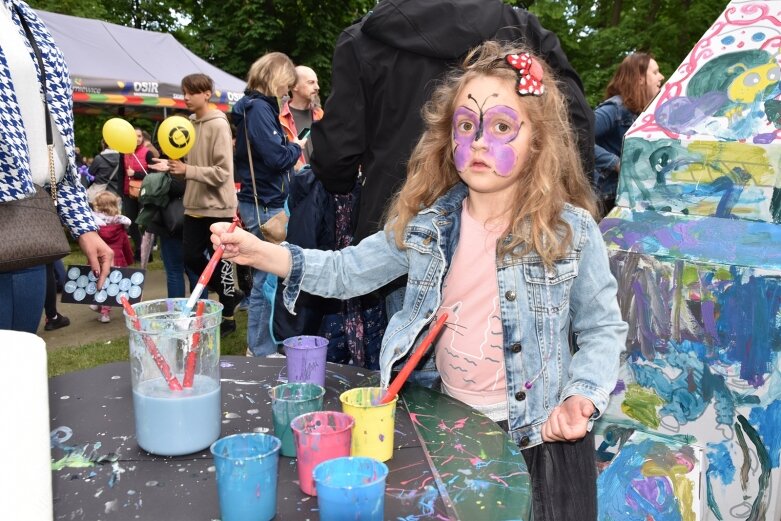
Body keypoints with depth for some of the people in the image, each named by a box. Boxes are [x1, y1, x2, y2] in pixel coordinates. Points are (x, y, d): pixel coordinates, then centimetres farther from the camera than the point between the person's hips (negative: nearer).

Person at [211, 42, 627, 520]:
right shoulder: (427, 222, -4)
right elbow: (348, 271, 0)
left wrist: (581, 397, -17)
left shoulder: (572, 230, -11)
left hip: (538, 425, -2)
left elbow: (603, 328, -1)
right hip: (444, 412, 3)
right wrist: (260, 252, -11)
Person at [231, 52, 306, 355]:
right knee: (267, 278, -4)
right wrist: (297, 147, -4)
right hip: (265, 205, -10)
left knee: (266, 276, 17)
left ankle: (259, 345, 29)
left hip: (266, 203, 10)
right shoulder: (259, 108, -14)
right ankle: (262, 350, 6)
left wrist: (291, 148, 4)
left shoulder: (259, 106, 16)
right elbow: (276, 157, -21)